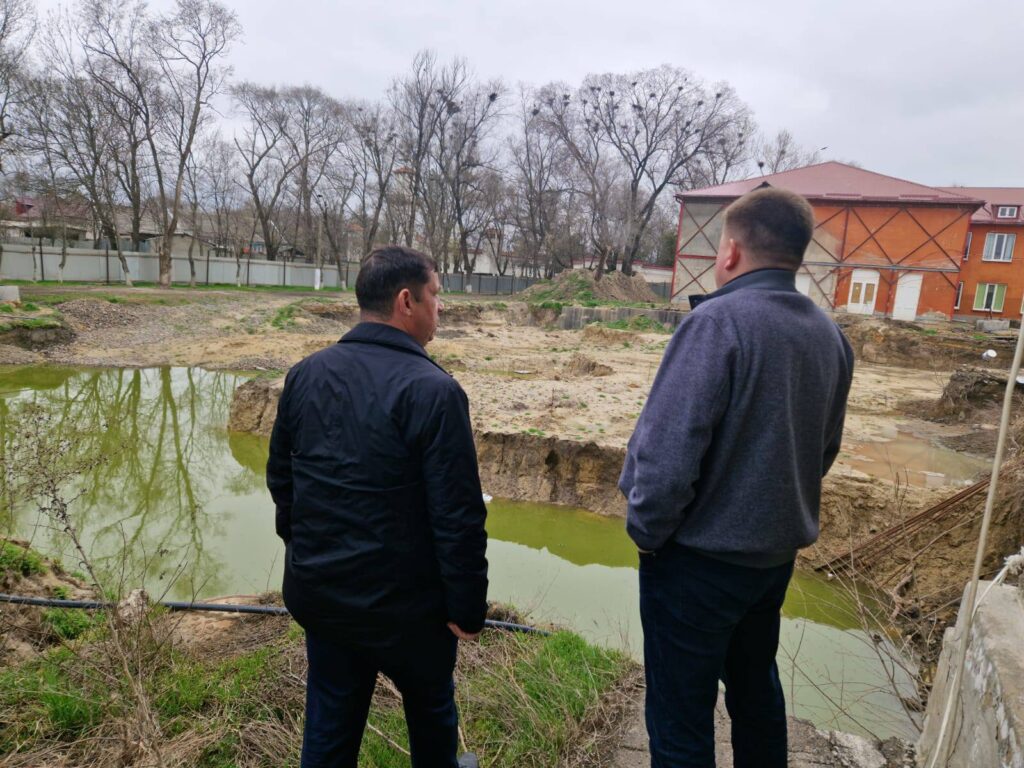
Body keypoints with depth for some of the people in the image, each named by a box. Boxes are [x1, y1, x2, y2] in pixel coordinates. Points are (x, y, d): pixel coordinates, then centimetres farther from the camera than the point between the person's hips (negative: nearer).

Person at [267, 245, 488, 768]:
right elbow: (459, 517, -22)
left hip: (317, 592, 6)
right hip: (403, 604, -5)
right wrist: (467, 608, -10)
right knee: (431, 712, 22)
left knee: (330, 722, 21)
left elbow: (280, 478, 9)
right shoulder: (432, 390, -22)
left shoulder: (305, 374, -1)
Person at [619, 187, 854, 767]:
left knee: (681, 717, 10)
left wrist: (647, 530, -10)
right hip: (778, 551, 8)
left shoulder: (719, 320, -21)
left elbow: (668, 449, -26)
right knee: (756, 686, 27)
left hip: (700, 560, -7)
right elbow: (824, 448, 11)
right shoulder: (830, 334, 2)